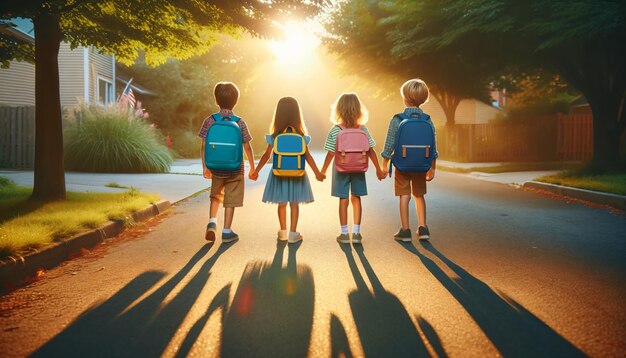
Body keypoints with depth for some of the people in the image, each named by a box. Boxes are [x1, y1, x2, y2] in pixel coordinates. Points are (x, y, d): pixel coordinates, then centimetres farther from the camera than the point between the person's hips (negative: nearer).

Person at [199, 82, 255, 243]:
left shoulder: (209, 121, -7)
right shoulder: (240, 122, -9)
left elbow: (204, 146, -4)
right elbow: (247, 147, -5)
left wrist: (205, 167, 6)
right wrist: (252, 167, 7)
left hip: (216, 168, 2)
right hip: (235, 168, -2)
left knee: (216, 196, 23)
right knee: (230, 200, 8)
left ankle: (212, 223, 7)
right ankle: (226, 232, 12)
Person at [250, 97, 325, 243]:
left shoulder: (274, 136, -7)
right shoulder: (301, 135, -8)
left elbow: (267, 155, -5)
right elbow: (307, 156, -5)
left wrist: (256, 171, 5)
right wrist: (317, 173, 3)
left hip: (279, 173, 1)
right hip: (296, 173, -1)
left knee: (282, 203, 13)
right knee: (294, 203, 8)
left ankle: (283, 232, 22)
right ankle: (293, 233, 8)